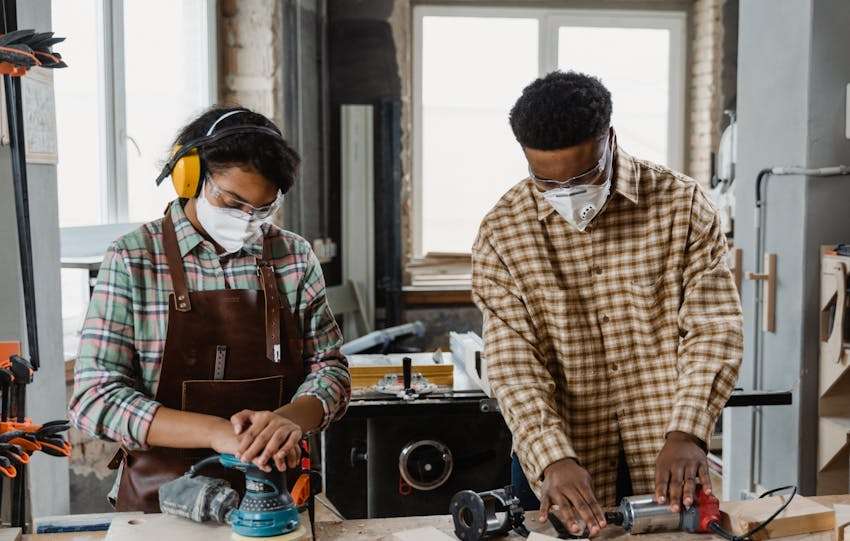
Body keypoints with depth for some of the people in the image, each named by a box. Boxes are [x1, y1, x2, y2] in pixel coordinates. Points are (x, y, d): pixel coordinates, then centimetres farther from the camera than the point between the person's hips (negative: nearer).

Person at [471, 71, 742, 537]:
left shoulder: (682, 204, -7)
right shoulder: (502, 233, -8)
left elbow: (713, 328, -10)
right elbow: (513, 363, -12)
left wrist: (687, 434, -22)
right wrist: (554, 460, -25)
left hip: (666, 461, 1)